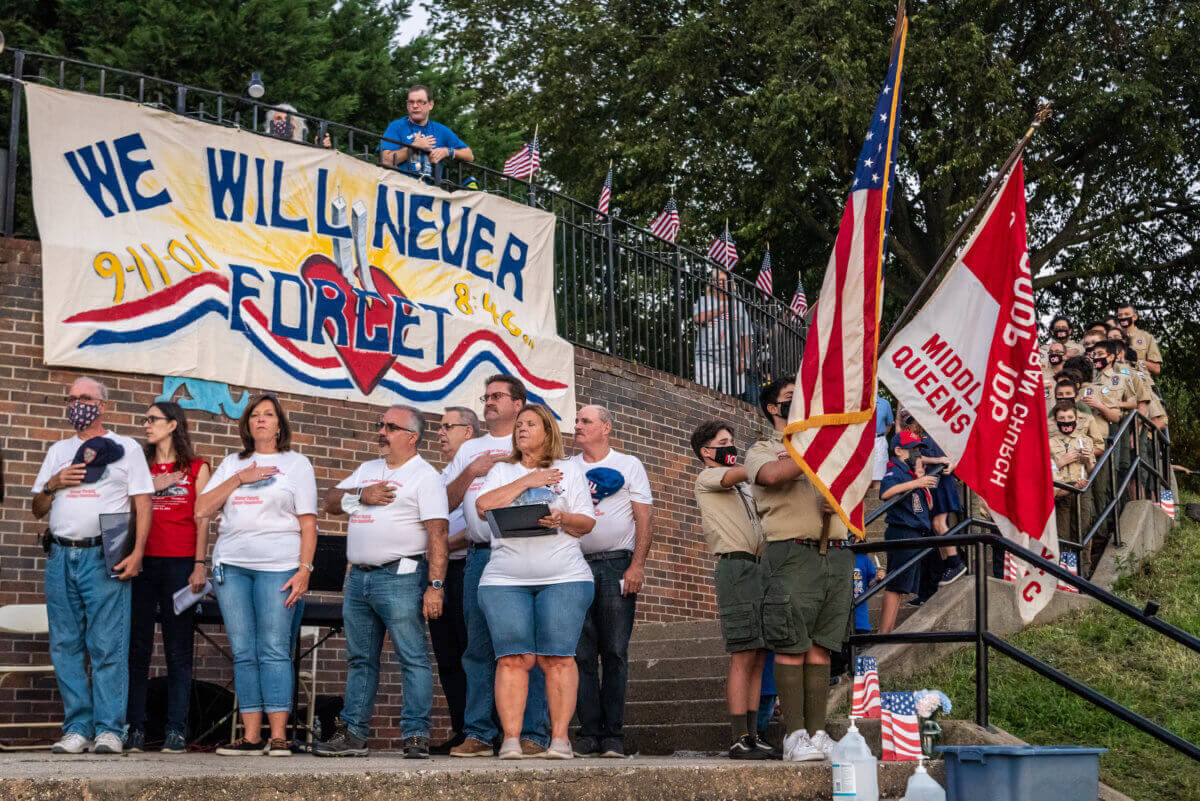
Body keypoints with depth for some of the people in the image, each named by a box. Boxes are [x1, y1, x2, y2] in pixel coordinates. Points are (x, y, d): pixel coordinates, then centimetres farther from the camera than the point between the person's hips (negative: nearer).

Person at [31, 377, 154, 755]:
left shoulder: (125, 448, 8)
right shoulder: (58, 451, 21)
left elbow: (143, 504, 2)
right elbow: (38, 509, 22)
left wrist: (137, 552, -11)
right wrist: (53, 484, 1)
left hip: (104, 557, -5)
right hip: (61, 556, 5)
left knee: (108, 648, -8)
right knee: (66, 647, 2)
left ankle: (109, 730, -7)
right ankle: (77, 729, 6)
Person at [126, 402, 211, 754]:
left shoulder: (196, 468, 9)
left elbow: (201, 519, 3)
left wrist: (199, 565, -4)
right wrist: (151, 487, -1)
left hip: (179, 563, -2)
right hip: (142, 562, 3)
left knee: (178, 649, -1)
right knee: (137, 648, 0)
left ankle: (176, 731, 0)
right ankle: (135, 728, 3)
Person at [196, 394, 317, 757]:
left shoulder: (296, 464, 10)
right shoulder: (231, 464, 20)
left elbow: (308, 523, 3)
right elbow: (202, 509, 9)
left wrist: (304, 570, -8)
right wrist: (239, 478, -1)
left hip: (278, 566, -3)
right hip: (231, 565, 4)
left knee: (274, 650, -9)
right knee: (243, 652, 0)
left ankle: (278, 736, -9)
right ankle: (251, 736, 2)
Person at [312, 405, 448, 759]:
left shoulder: (425, 476, -3)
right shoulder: (367, 470, 21)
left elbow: (437, 533, -12)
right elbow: (331, 503, 17)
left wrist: (436, 585, -20)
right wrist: (361, 495, -3)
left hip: (401, 577, -7)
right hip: (359, 577, 8)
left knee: (413, 659, -8)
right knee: (360, 660, 10)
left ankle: (416, 736, -7)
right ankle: (353, 734, 14)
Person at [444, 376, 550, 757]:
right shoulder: (469, 450, 23)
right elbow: (446, 502, 16)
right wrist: (470, 472, 1)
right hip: (479, 556, 4)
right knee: (479, 647, 3)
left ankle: (531, 735, -6)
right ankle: (478, 734, 6)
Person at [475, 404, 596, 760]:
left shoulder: (568, 471, 14)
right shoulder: (502, 471, 19)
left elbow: (587, 523, 8)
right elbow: (483, 506, 0)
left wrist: (562, 520, -13)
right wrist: (525, 481, -2)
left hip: (563, 578, -1)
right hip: (505, 579, 1)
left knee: (557, 657, -8)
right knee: (513, 658, -8)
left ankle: (560, 737, -6)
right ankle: (511, 739, -8)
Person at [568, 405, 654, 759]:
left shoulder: (629, 465, 9)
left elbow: (644, 517, 2)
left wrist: (637, 565, -8)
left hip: (617, 566, -2)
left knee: (615, 652, -3)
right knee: (581, 652, -2)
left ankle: (613, 735, -1)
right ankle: (589, 732, 1)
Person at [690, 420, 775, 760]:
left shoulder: (744, 488, 28)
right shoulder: (707, 478, 4)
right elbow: (738, 474, -14)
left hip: (759, 566, 8)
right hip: (735, 565, -8)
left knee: (757, 655, 4)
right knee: (743, 655, -12)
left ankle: (752, 735, 5)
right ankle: (740, 740, -13)